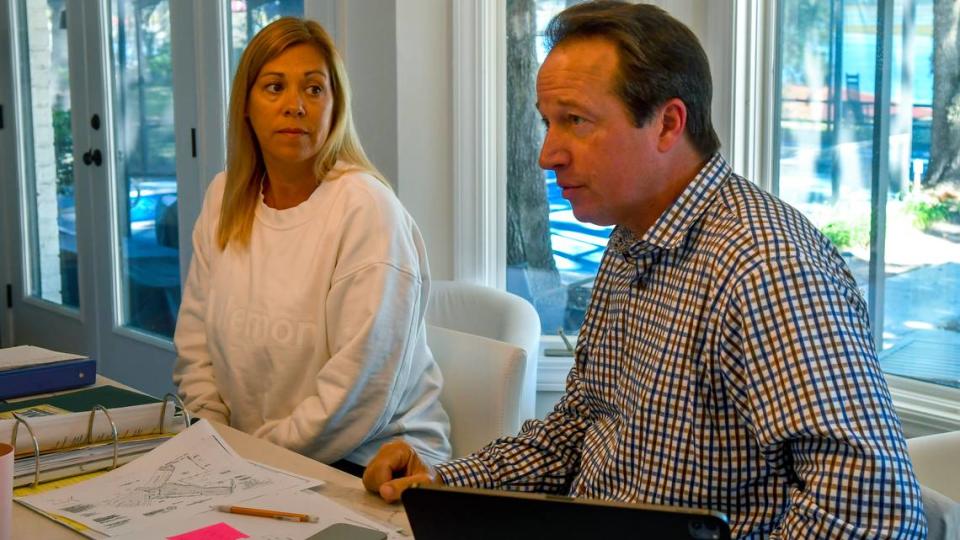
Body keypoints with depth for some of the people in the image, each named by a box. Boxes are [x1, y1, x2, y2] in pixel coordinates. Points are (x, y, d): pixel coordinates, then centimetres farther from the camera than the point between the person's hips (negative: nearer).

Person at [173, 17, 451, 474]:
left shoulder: (366, 209, -13)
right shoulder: (224, 198, 6)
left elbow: (361, 389, -18)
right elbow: (194, 345, 11)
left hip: (369, 463, -5)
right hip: (252, 456, 5)